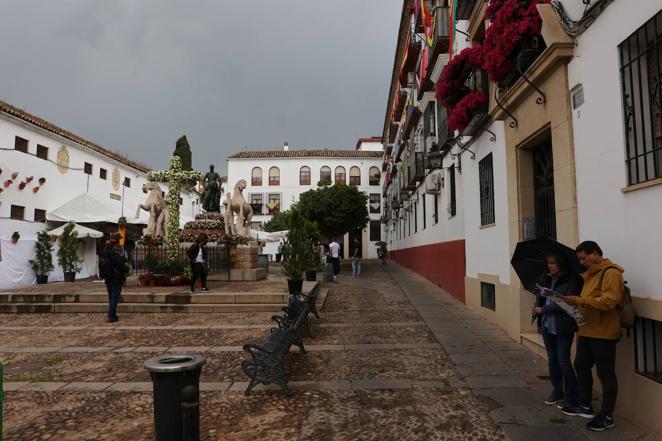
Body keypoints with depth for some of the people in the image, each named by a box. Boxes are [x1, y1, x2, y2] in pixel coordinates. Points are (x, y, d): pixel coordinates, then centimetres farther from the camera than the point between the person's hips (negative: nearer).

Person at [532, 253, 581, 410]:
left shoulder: (571, 280, -12)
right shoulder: (547, 278, 7)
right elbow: (539, 296, 6)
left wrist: (542, 309, -13)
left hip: (563, 326, -6)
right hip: (547, 325, 6)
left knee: (563, 360, -1)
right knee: (552, 359, 14)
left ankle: (571, 397, 13)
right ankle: (557, 391, 28)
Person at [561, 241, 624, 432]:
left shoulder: (610, 273, -14)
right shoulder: (589, 273, 15)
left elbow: (608, 301, -25)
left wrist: (579, 300, -26)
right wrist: (575, 302, 5)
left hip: (603, 333, -9)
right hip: (587, 331, 9)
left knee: (606, 374, 2)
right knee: (581, 366, 16)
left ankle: (607, 416, 14)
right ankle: (585, 406, 30)